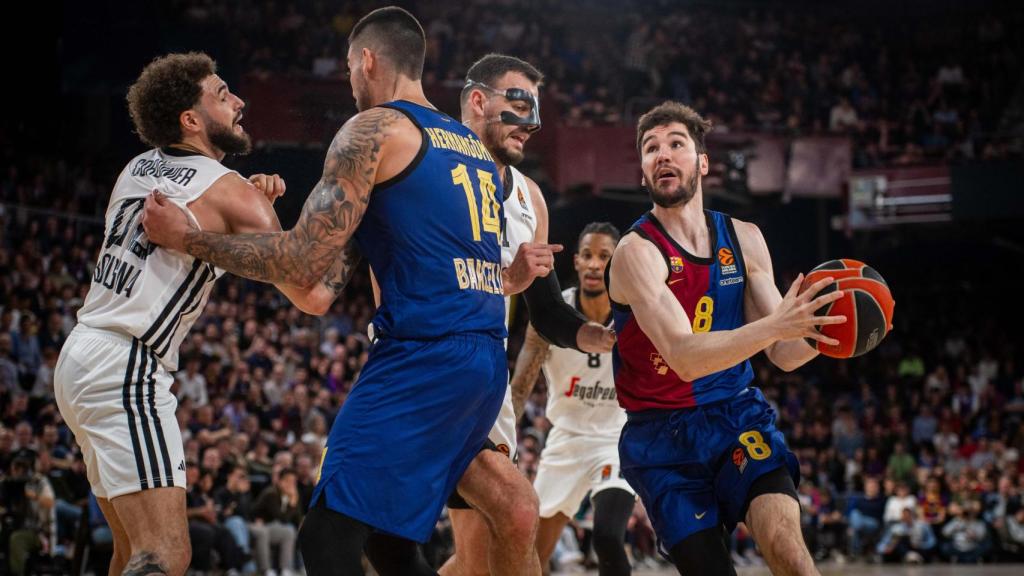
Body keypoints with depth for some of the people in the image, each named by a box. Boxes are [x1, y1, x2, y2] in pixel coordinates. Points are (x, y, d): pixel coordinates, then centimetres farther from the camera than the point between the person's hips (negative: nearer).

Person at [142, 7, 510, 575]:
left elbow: (305, 263, -9)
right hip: (489, 362, 9)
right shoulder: (475, 146, 22)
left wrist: (186, 238, 1)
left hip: (423, 357, -9)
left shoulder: (373, 129, -3)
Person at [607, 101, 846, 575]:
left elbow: (783, 354, 5)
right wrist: (775, 325, -36)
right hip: (663, 438, -3)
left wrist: (823, 328, -17)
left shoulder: (744, 240, 4)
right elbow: (685, 357, -25)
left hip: (737, 416, 3)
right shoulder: (637, 251, -12)